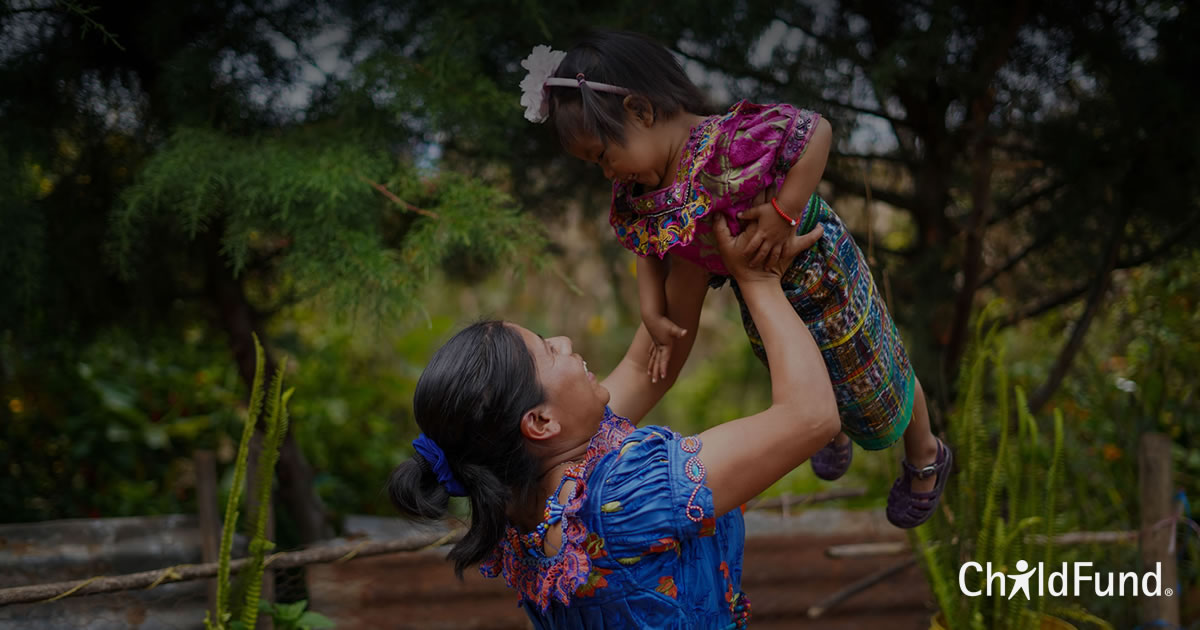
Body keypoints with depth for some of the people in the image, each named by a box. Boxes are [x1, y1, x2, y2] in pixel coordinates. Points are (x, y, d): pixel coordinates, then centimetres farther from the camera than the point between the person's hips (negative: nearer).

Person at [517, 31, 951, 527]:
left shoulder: (727, 142, -39)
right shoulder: (641, 195, -14)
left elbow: (816, 131, -37)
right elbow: (650, 251, 0)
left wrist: (784, 213, -39)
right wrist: (653, 313, -13)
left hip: (823, 284, -6)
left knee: (876, 384, 21)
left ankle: (925, 458, 52)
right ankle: (835, 436, 69)